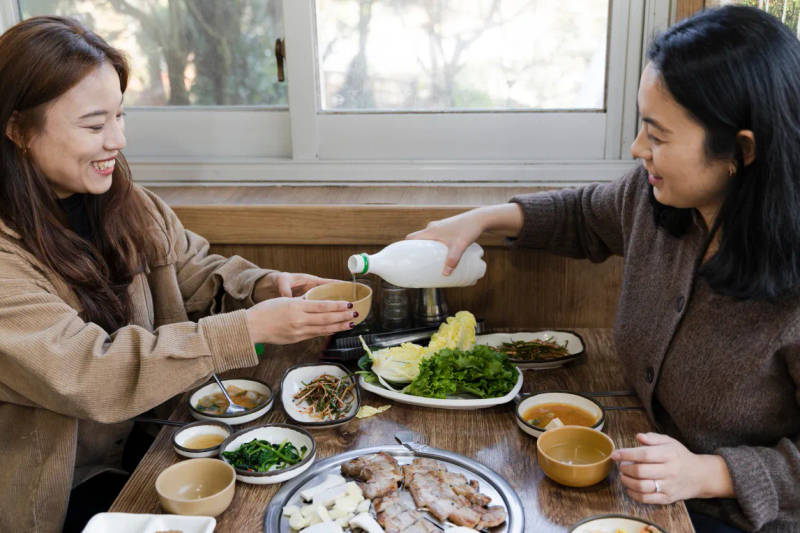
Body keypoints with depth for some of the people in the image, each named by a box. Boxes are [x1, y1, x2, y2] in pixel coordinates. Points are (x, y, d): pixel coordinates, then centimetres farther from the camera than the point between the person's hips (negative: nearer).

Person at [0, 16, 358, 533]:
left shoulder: (129, 207, 0)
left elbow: (200, 275, 8)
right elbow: (85, 376, -28)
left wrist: (268, 286, -14)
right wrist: (250, 328, -30)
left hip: (138, 453, 6)